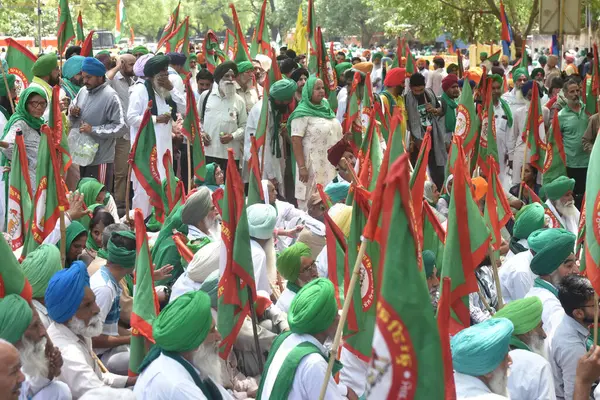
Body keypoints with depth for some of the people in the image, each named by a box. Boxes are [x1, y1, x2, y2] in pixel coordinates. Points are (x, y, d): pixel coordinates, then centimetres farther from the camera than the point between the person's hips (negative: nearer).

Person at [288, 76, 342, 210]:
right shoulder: (302, 113, -11)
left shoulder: (326, 107, 11)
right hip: (313, 166, -7)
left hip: (331, 164, 7)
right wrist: (302, 167, -20)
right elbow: (296, 141, -16)